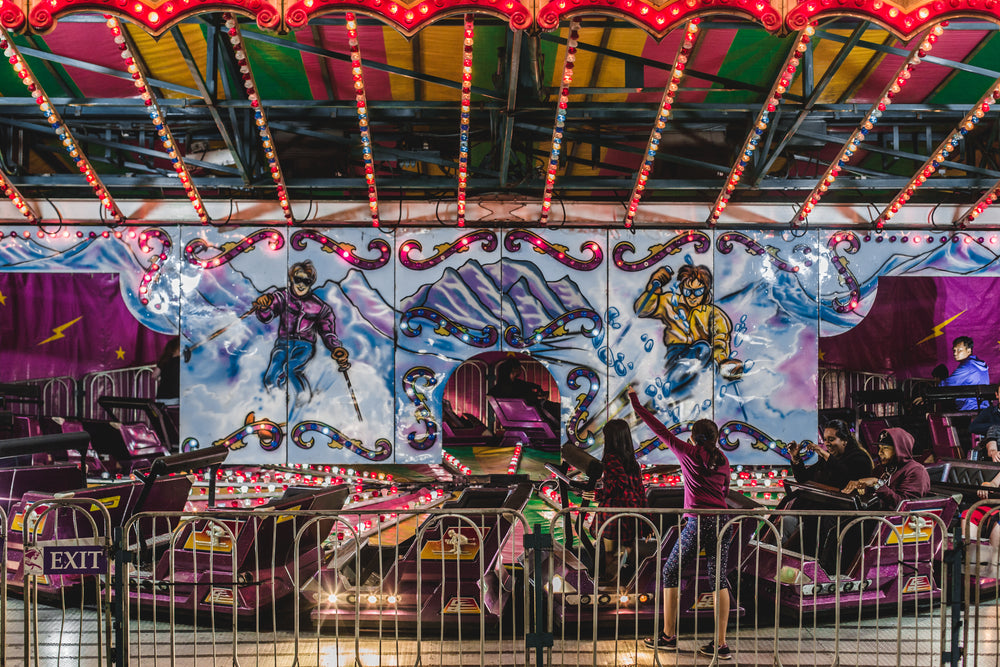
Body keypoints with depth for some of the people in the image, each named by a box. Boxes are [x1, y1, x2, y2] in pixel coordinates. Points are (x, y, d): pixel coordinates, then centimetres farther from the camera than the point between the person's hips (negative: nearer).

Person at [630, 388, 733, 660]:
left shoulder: (687, 452, -1)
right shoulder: (723, 460, 11)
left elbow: (658, 428, 4)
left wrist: (636, 402, 12)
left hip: (698, 523, -4)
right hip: (722, 521, 5)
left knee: (671, 572, 10)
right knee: (719, 578, 8)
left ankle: (668, 635, 13)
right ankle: (721, 644, 6)